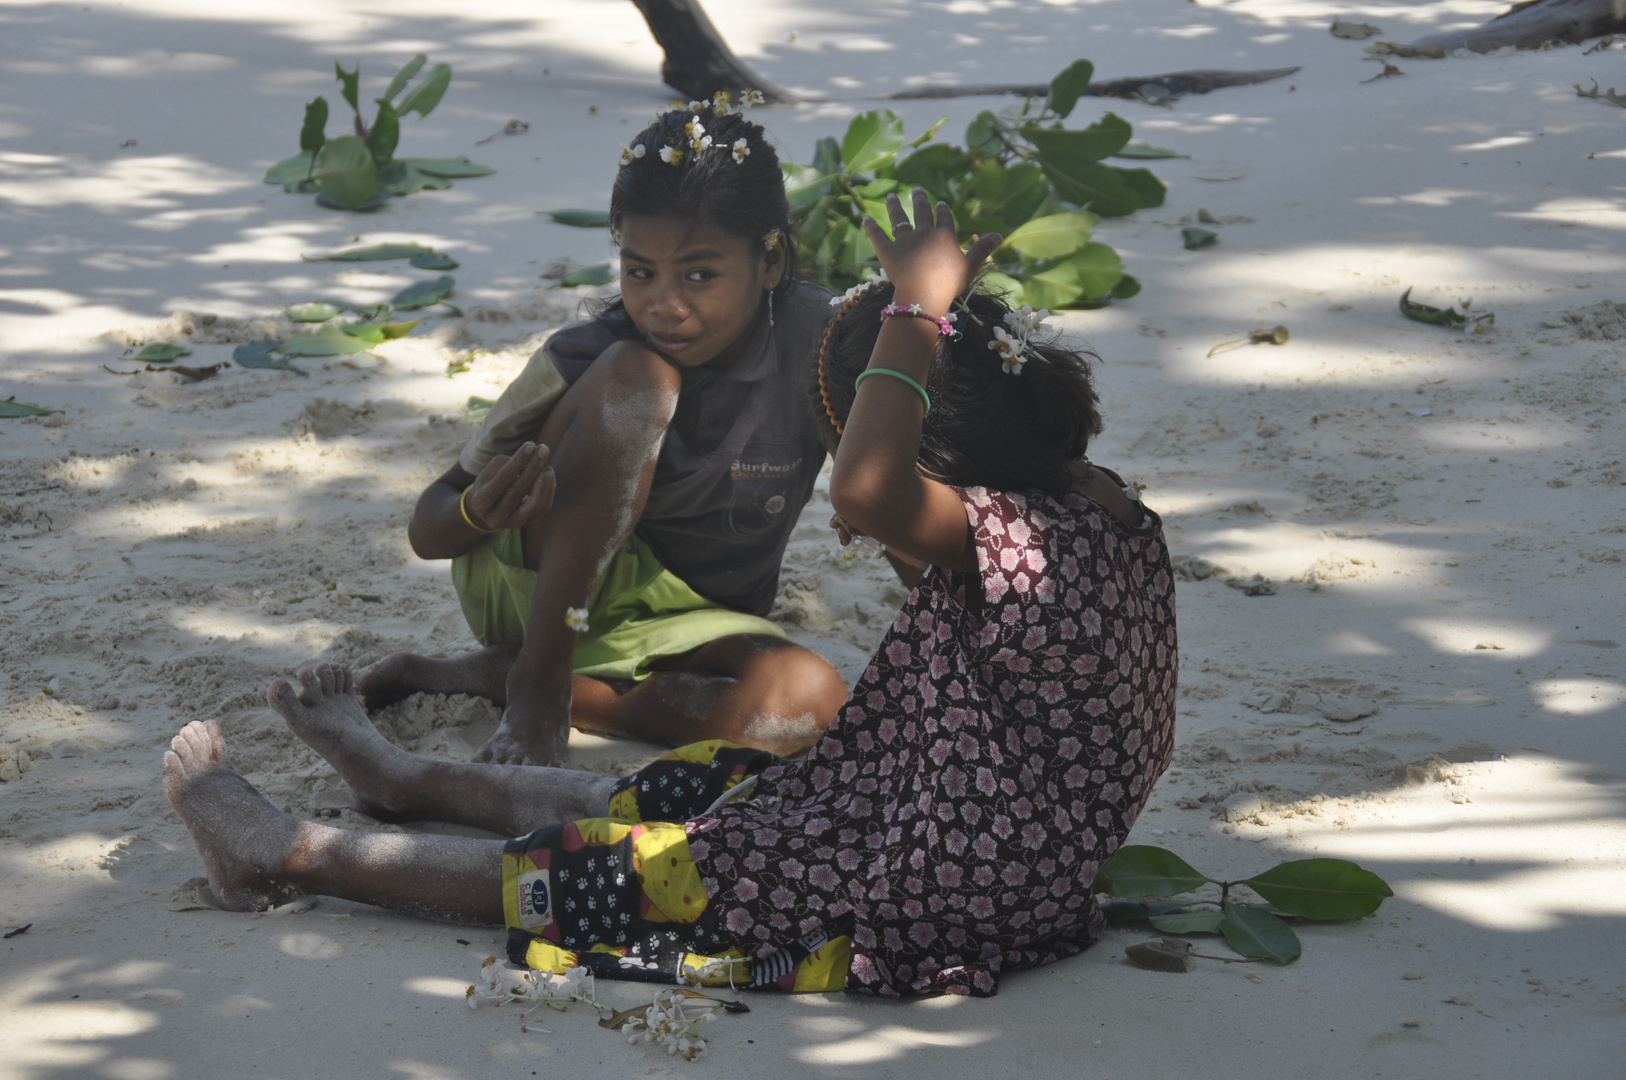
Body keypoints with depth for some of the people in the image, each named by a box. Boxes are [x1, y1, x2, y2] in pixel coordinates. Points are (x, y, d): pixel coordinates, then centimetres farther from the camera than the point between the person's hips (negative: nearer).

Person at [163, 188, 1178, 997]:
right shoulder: (1112, 506, 1)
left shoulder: (1008, 536, -29)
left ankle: (293, 856, 18)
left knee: (584, 867, 4)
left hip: (928, 896, -9)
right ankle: (405, 778, 44)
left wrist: (919, 302, -34)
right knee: (643, 799, 24)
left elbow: (864, 486, -47)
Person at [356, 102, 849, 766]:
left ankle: (480, 676, -16)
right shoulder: (579, 362, -20)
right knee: (634, 378, -29)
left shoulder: (818, 344, -15)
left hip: (675, 623, 4)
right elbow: (427, 530, -15)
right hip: (538, 580, -4)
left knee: (812, 703, -33)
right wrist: (478, 510, -38)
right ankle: (538, 680, -26)